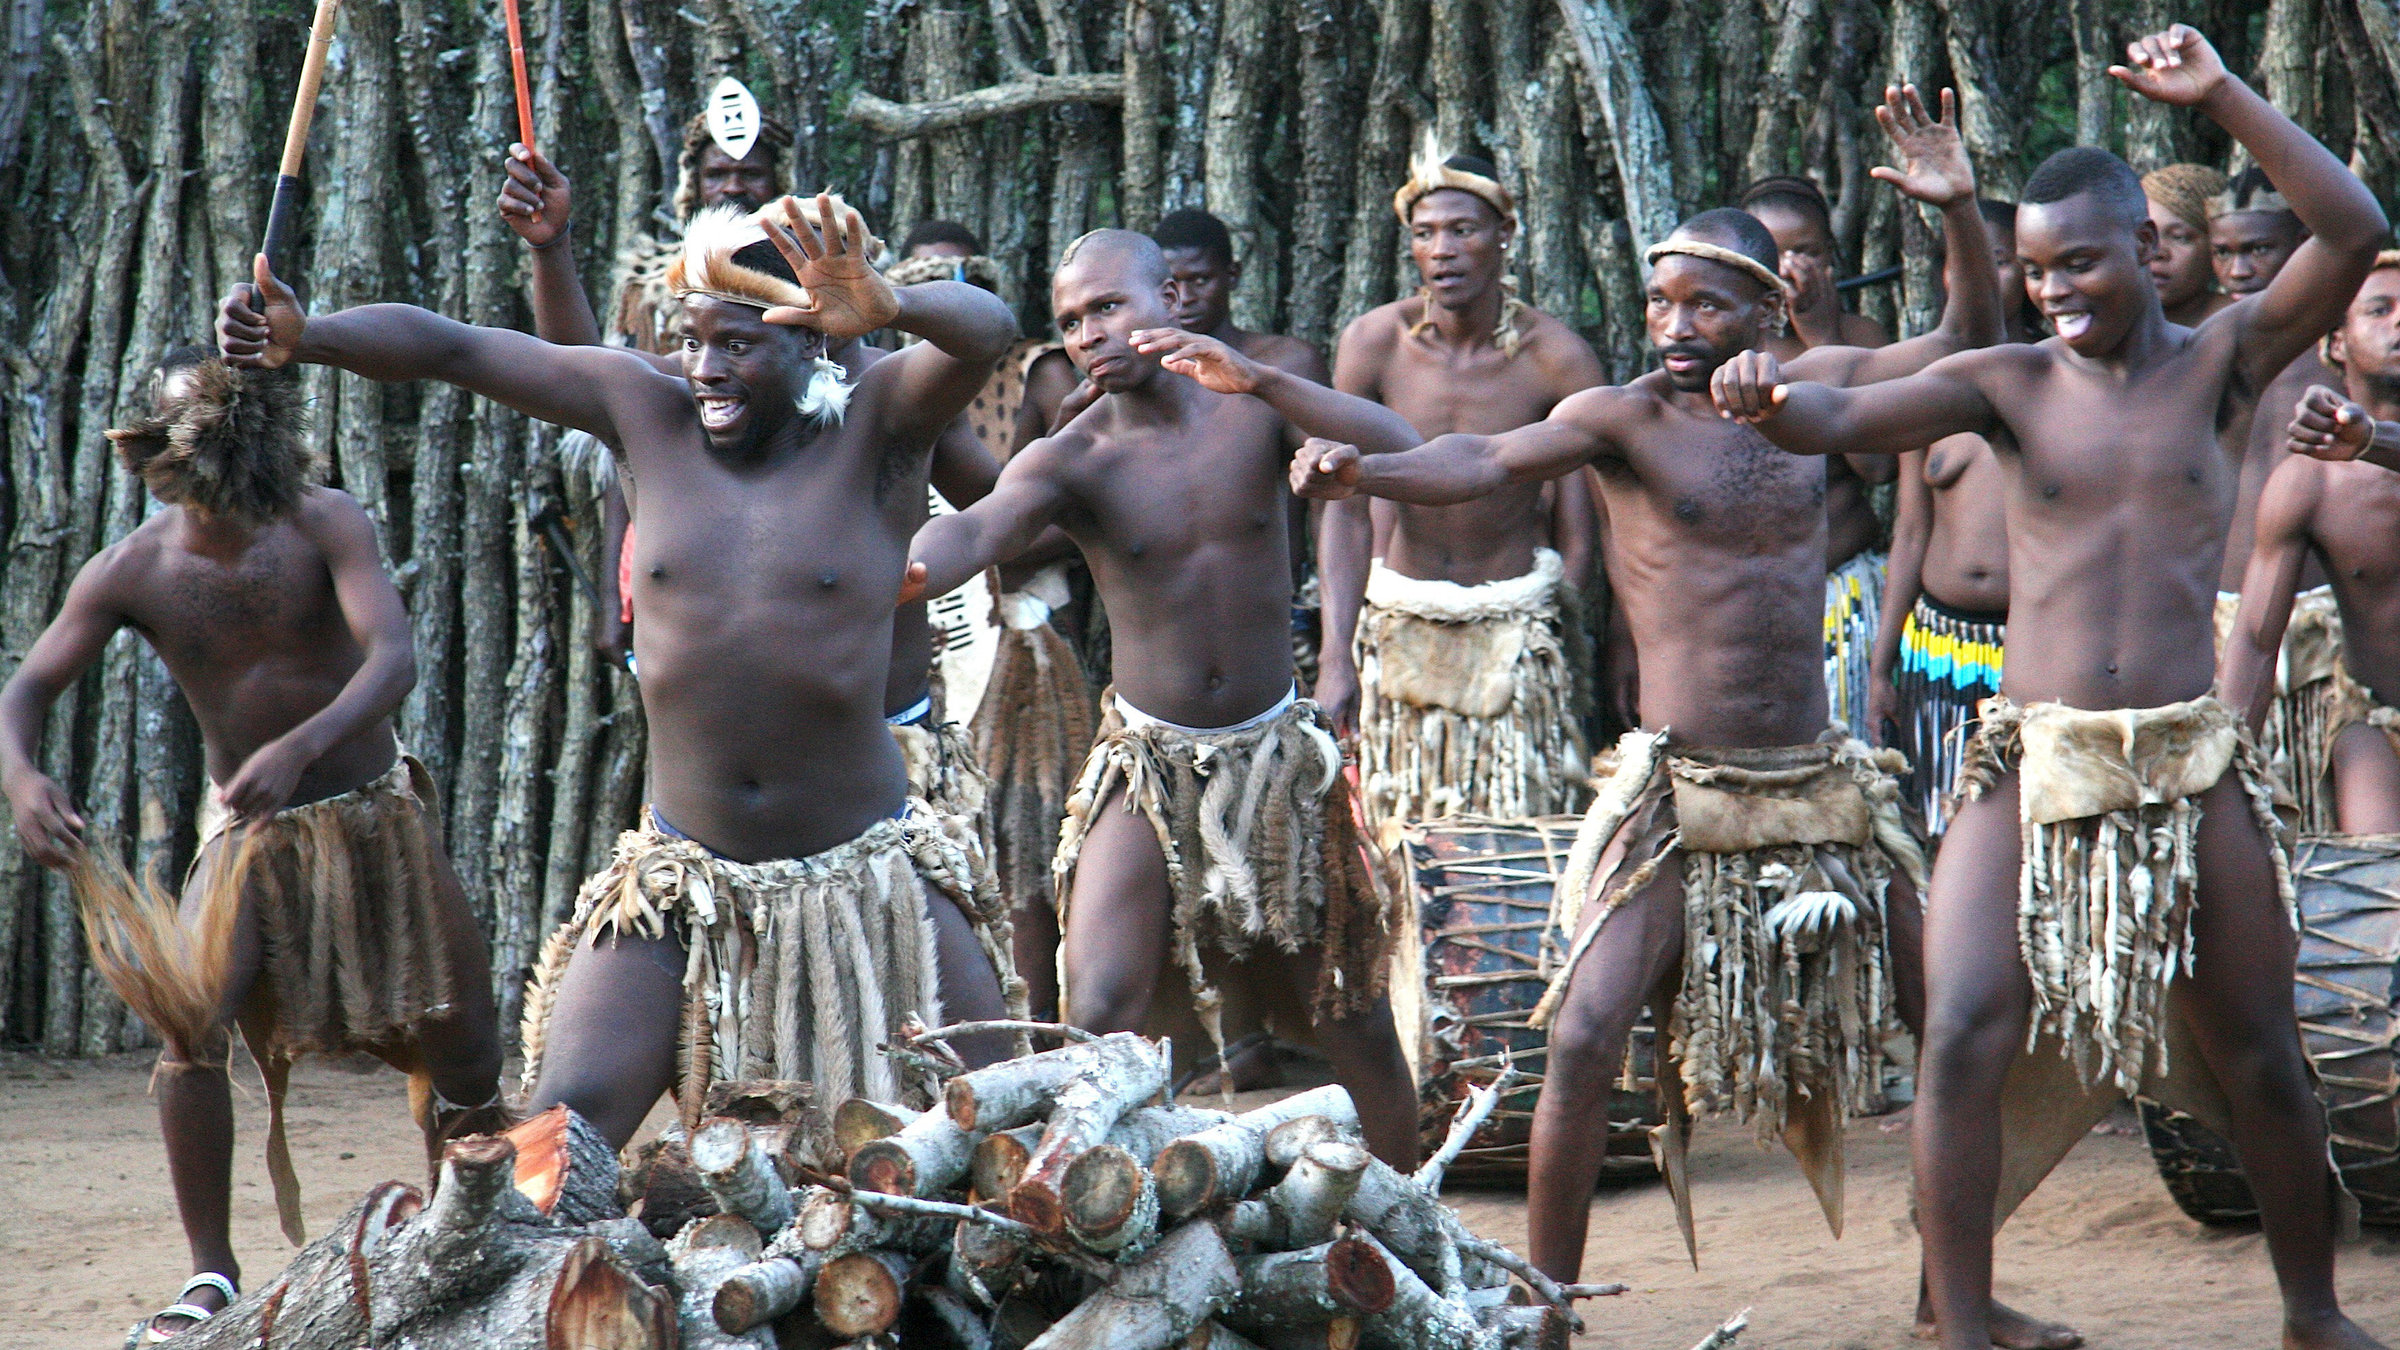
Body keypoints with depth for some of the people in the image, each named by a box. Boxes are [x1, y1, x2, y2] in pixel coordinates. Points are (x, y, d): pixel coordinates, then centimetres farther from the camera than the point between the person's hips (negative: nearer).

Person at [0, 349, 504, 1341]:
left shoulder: (326, 524, -18)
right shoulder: (131, 571, -12)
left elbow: (394, 658, -30)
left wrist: (301, 748, -48)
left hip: (373, 813, 0)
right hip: (247, 833, 0)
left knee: (460, 1044, 2)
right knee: (190, 1024, -21)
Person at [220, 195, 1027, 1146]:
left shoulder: (872, 433, -4)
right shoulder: (650, 417, 3)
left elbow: (984, 333, -24)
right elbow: (449, 350, -1)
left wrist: (885, 311, -47)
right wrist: (306, 338, -18)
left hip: (867, 885, -2)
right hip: (684, 888, 2)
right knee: (564, 1123, -12)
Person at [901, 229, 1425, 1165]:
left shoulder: (1251, 406, -4)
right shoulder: (1072, 458, -11)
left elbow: (1400, 451, -19)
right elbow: (982, 527, -32)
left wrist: (1260, 379, -32)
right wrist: (903, 571, -56)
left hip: (1276, 754, 2)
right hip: (1148, 765, -2)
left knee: (1359, 1018, 10)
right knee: (1097, 1018, -19)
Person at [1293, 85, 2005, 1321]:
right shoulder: (1624, 418, -6)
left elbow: (1969, 339, 16)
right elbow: (1491, 462, -23)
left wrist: (1958, 210, -3)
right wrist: (1364, 471, -42)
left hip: (1820, 791, 5)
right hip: (1677, 799, -4)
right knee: (1583, 1045, -17)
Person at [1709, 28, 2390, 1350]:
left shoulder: (2218, 361, 4)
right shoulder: (2007, 384, 4)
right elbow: (1838, 420, -8)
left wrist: (2222, 96, -14)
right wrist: (1766, 399, -31)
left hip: (2190, 766, 0)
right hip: (2031, 762, 0)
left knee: (2256, 1058, 8)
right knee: (1966, 1037, -15)